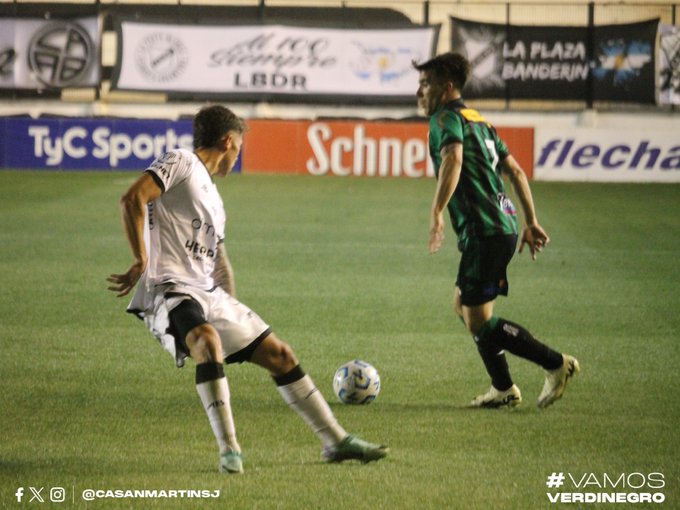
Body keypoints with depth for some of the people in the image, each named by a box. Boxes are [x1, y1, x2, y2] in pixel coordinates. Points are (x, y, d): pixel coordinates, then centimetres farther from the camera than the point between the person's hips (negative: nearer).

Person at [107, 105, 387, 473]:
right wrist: (141, 262, -22)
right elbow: (132, 199, -17)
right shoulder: (180, 163, -3)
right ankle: (229, 451, -34)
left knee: (278, 354, 10)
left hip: (209, 295, 9)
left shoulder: (214, 199, 24)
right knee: (208, 340, -38)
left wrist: (233, 311, 21)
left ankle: (336, 441, 21)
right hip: (169, 291, -9)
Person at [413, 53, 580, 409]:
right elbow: (515, 170, 24)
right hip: (504, 226, 10)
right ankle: (503, 389, 21)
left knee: (478, 322, -6)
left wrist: (437, 214, -35)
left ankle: (556, 364, -6)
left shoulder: (446, 118, -8)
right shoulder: (477, 120, 21)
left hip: (484, 231, -10)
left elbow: (453, 159, -29)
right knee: (463, 306, 20)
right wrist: (531, 222, 27)